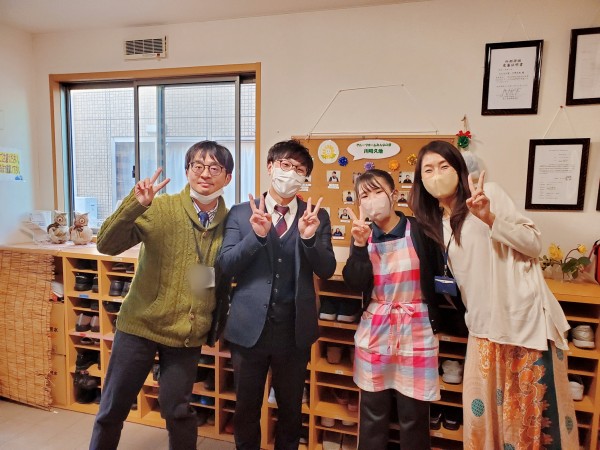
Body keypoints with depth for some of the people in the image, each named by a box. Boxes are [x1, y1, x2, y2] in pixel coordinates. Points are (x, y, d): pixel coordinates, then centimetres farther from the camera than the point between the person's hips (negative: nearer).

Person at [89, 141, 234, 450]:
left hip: (187, 333, 1)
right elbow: (107, 245, -19)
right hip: (140, 324, 0)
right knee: (113, 407, 15)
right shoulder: (159, 208, -12)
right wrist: (135, 204, -33)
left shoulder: (231, 222, -4)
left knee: (178, 411, 14)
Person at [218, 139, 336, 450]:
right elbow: (226, 266, -7)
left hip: (294, 329, 1)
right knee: (246, 408, 17)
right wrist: (257, 235, -23)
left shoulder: (317, 217, 0)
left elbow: (327, 270, -5)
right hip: (249, 326, 0)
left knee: (291, 408, 19)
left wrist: (309, 237, -24)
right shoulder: (241, 213, -1)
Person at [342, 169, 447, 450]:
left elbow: (439, 274, 0)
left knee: (414, 416, 4)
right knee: (372, 413, 12)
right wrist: (360, 244, -17)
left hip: (416, 331, -2)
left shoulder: (419, 231, -5)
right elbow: (355, 283, -7)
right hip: (375, 331, 3)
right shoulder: (363, 235, 3)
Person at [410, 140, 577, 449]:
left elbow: (534, 244, -11)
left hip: (527, 318, -5)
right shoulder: (434, 221, 10)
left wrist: (490, 218, -23)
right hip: (485, 325, 5)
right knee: (482, 409, 9)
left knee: (537, 407, 6)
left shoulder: (488, 192, -7)